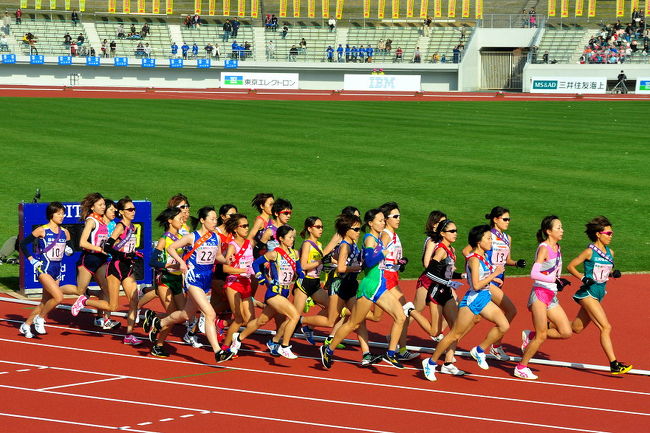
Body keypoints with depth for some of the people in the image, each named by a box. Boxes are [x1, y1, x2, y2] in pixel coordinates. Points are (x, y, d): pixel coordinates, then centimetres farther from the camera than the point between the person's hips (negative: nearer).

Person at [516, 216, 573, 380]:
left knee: (566, 332, 1)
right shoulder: (544, 248, -13)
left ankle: (530, 336, 17)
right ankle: (521, 368, 9)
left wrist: (560, 282, 7)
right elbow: (533, 274, -21)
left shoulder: (557, 247, 12)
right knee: (541, 336, -6)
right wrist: (554, 280, -25)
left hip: (551, 297, 8)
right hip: (540, 294, -8)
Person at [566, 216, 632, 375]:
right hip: (588, 293, -8)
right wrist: (583, 278, -18)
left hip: (598, 294, 8)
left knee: (576, 328, 15)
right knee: (606, 327, -15)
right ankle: (614, 364, -15)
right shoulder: (590, 252, -10)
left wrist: (614, 273, 1)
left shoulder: (610, 252, 10)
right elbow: (570, 266, -5)